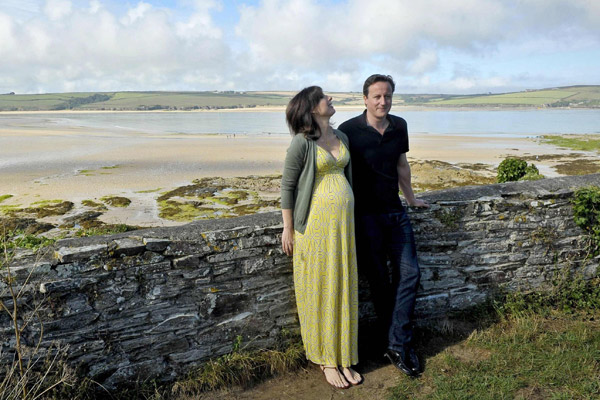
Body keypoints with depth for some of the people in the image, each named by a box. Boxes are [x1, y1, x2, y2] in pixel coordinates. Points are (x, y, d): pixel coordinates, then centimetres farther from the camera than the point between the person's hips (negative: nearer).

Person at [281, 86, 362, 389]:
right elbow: (287, 186, -7)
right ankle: (326, 359, 23)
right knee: (320, 291, 6)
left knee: (343, 289, 12)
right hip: (316, 222, -6)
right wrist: (288, 229, -7)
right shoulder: (302, 142, -10)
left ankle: (344, 357, 27)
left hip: (343, 221, 6)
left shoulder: (342, 138, 10)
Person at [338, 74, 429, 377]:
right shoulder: (349, 130, -9)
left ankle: (397, 345, 10)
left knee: (409, 274, 0)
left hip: (395, 211, 6)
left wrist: (410, 197, 27)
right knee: (380, 281, 3)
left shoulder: (399, 126, 7)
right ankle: (398, 345, 18)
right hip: (365, 215, -5)